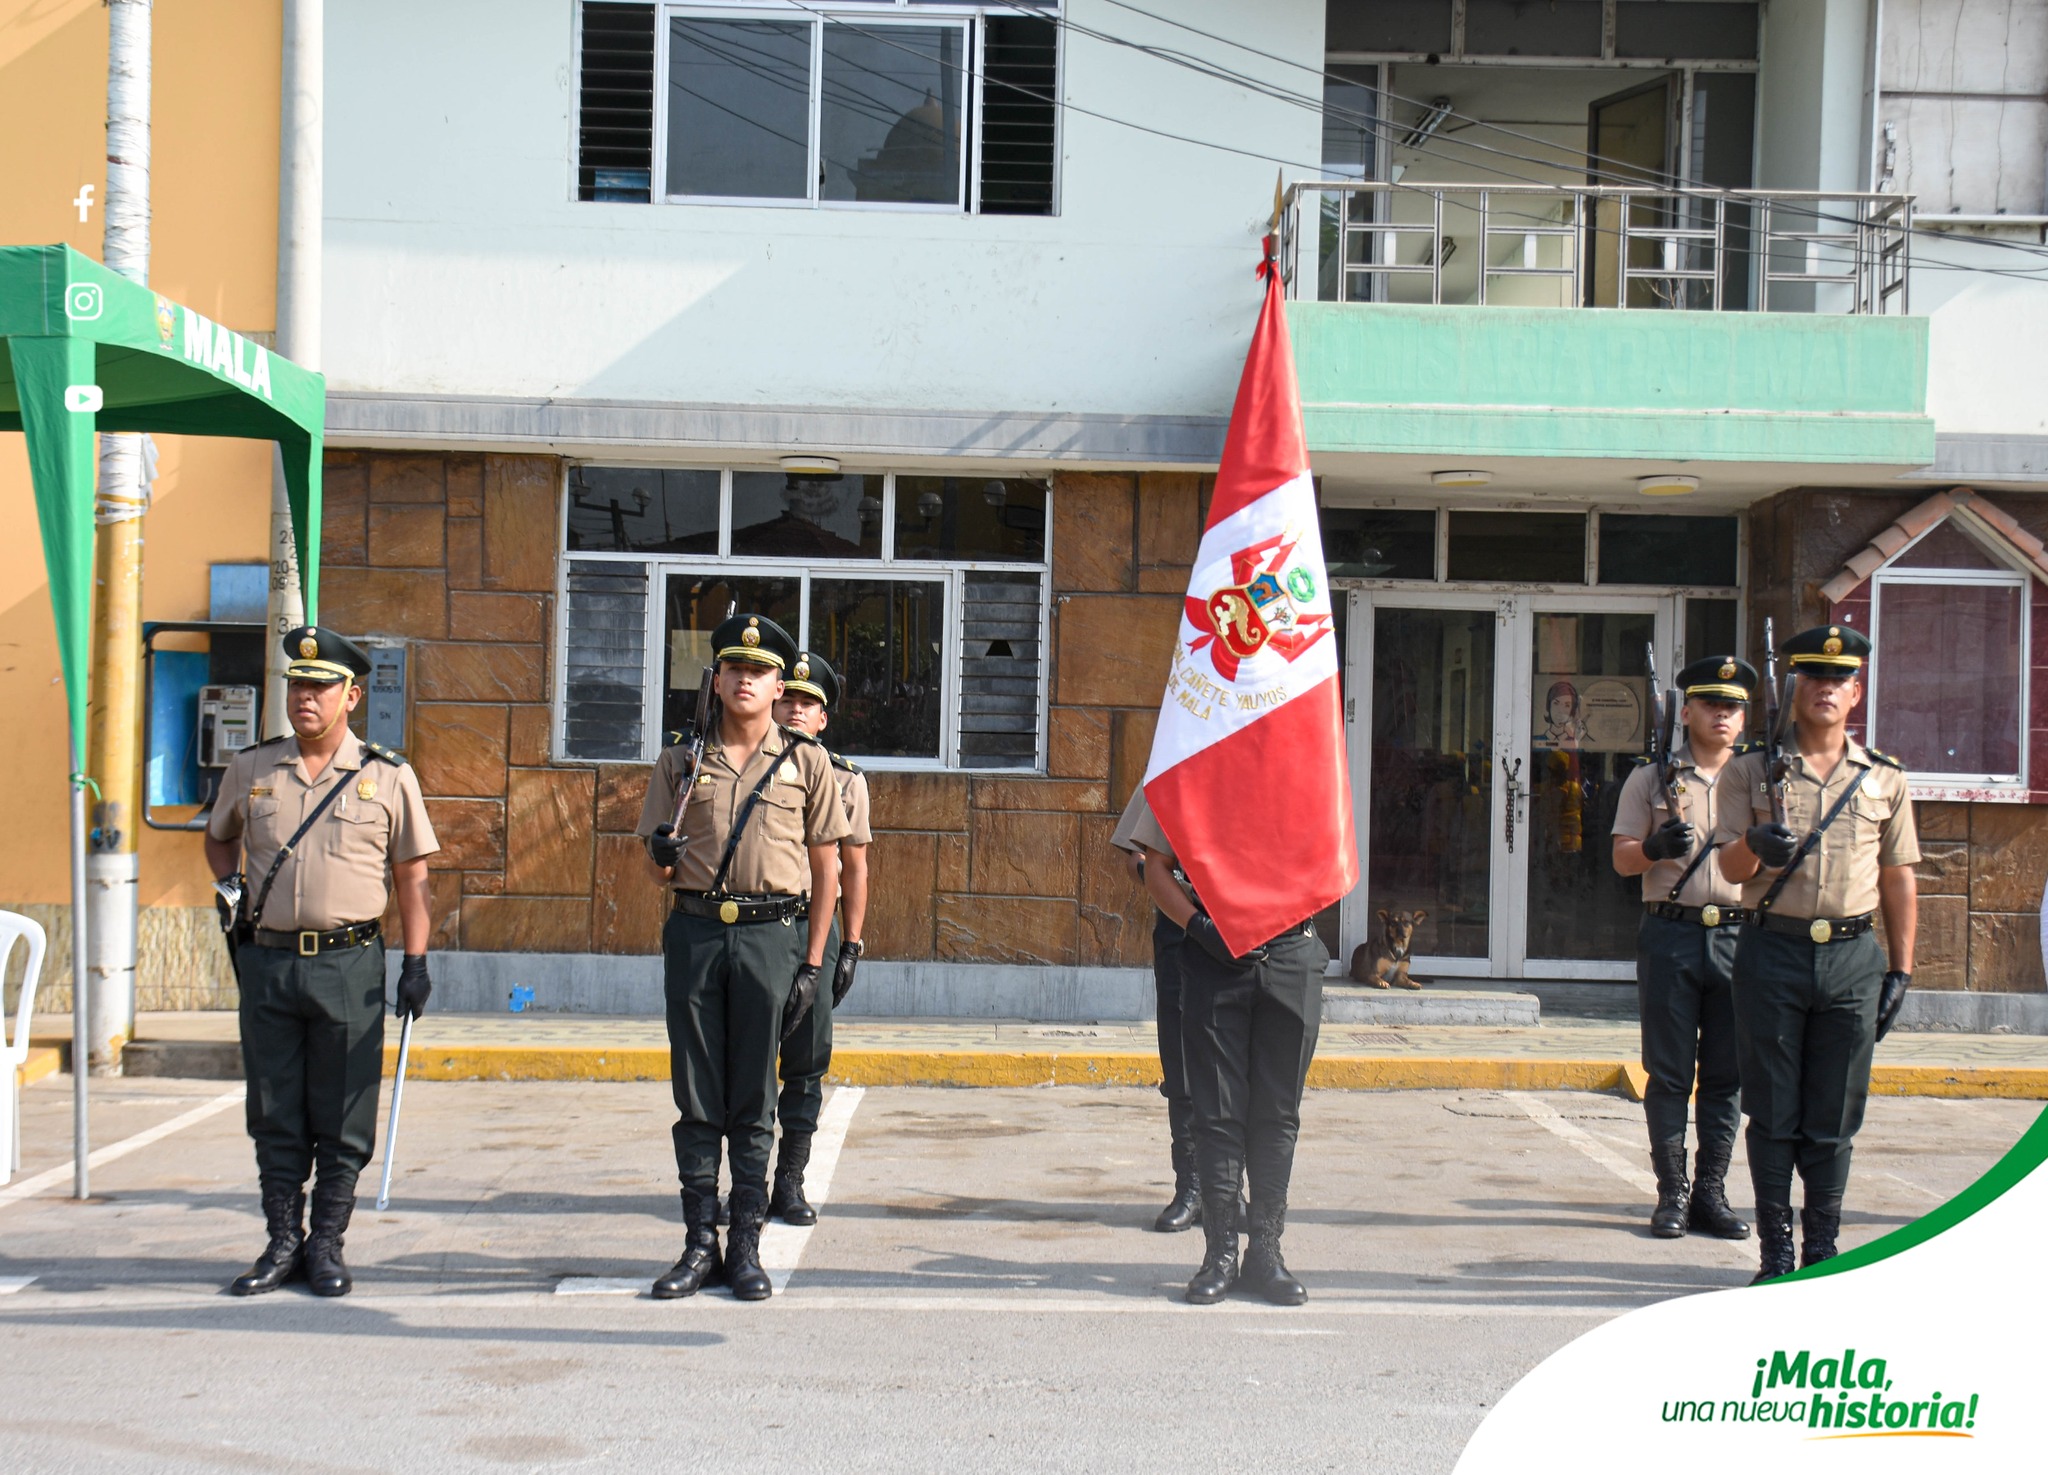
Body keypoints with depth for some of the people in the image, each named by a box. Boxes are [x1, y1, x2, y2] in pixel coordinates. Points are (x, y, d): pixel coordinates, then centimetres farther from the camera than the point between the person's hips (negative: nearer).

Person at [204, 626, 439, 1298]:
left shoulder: (388, 777, 2)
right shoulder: (249, 769, 8)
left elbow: (411, 875, 5)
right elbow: (219, 836, 26)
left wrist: (416, 963, 0)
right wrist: (227, 884, 6)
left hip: (350, 965, -2)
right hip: (266, 961, 2)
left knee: (342, 1118, 3)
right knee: (275, 1117, 8)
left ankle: (327, 1244, 14)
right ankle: (283, 1243, 18)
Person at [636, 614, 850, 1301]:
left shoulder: (806, 761, 6)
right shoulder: (681, 758, 10)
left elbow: (825, 869, 6)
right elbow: (658, 856, 15)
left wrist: (812, 964, 0)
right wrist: (663, 854, -10)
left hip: (771, 934, -2)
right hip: (694, 930, 2)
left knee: (753, 1101, 2)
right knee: (697, 1097, 3)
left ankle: (746, 1245, 9)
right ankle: (700, 1244, 10)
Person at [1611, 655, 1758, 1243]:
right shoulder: (1651, 779, 7)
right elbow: (1622, 859, 3)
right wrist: (1655, 847, -18)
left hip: (1739, 935, 2)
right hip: (1670, 935, -2)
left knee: (1727, 1074, 4)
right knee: (1669, 1072, 1)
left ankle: (1711, 1190, 13)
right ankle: (1672, 1194, 7)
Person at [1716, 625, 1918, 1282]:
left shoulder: (1884, 778, 9)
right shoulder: (1752, 770, 4)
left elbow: (1898, 880, 13)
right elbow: (1731, 868, 0)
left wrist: (1901, 970, 8)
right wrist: (1754, 845, -23)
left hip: (1852, 955, 1)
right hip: (1772, 950, -1)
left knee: (1835, 1116, 5)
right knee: (1773, 1113, 3)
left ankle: (1822, 1248, 15)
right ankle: (1775, 1248, 11)